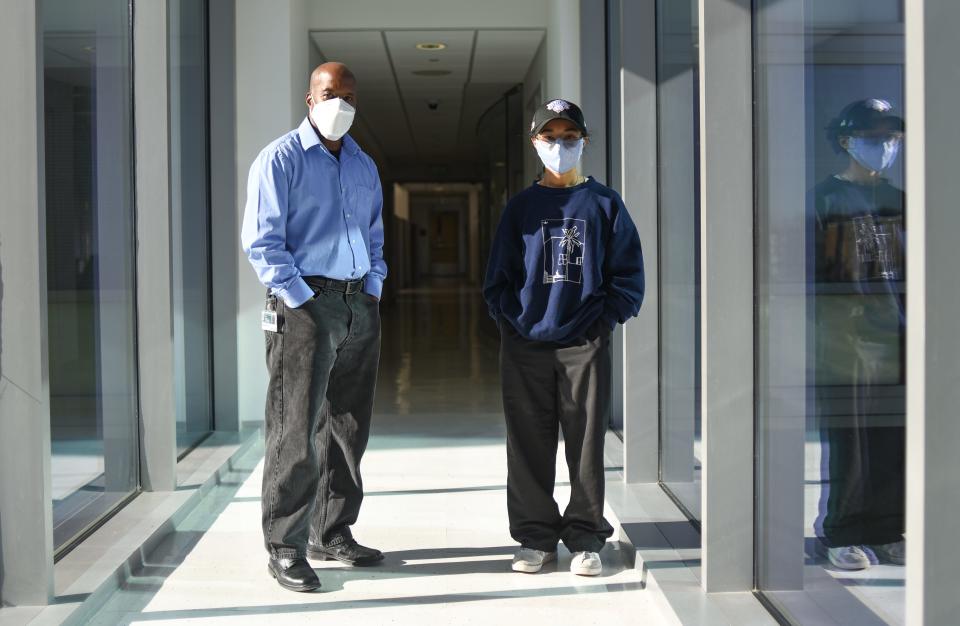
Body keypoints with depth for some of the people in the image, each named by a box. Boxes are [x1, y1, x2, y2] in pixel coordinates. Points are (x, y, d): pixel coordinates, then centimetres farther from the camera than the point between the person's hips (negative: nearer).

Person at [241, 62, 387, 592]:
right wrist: (301, 300, -15)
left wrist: (373, 289, 10)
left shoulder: (364, 166, 17)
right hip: (305, 306, -6)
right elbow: (261, 241, -10)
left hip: (359, 306, 7)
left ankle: (332, 533, 22)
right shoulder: (280, 160, -3)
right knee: (296, 430, -5)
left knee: (347, 426, 11)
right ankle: (286, 547, 2)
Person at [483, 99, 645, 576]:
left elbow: (628, 273, 5)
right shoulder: (521, 207, 11)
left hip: (585, 344, -1)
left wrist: (606, 319, -5)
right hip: (525, 345, 2)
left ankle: (585, 538, 14)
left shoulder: (604, 204, 7)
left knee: (586, 444, 3)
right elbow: (498, 274, 12)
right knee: (529, 446, 5)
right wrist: (509, 319, -1)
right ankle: (535, 536, 17)